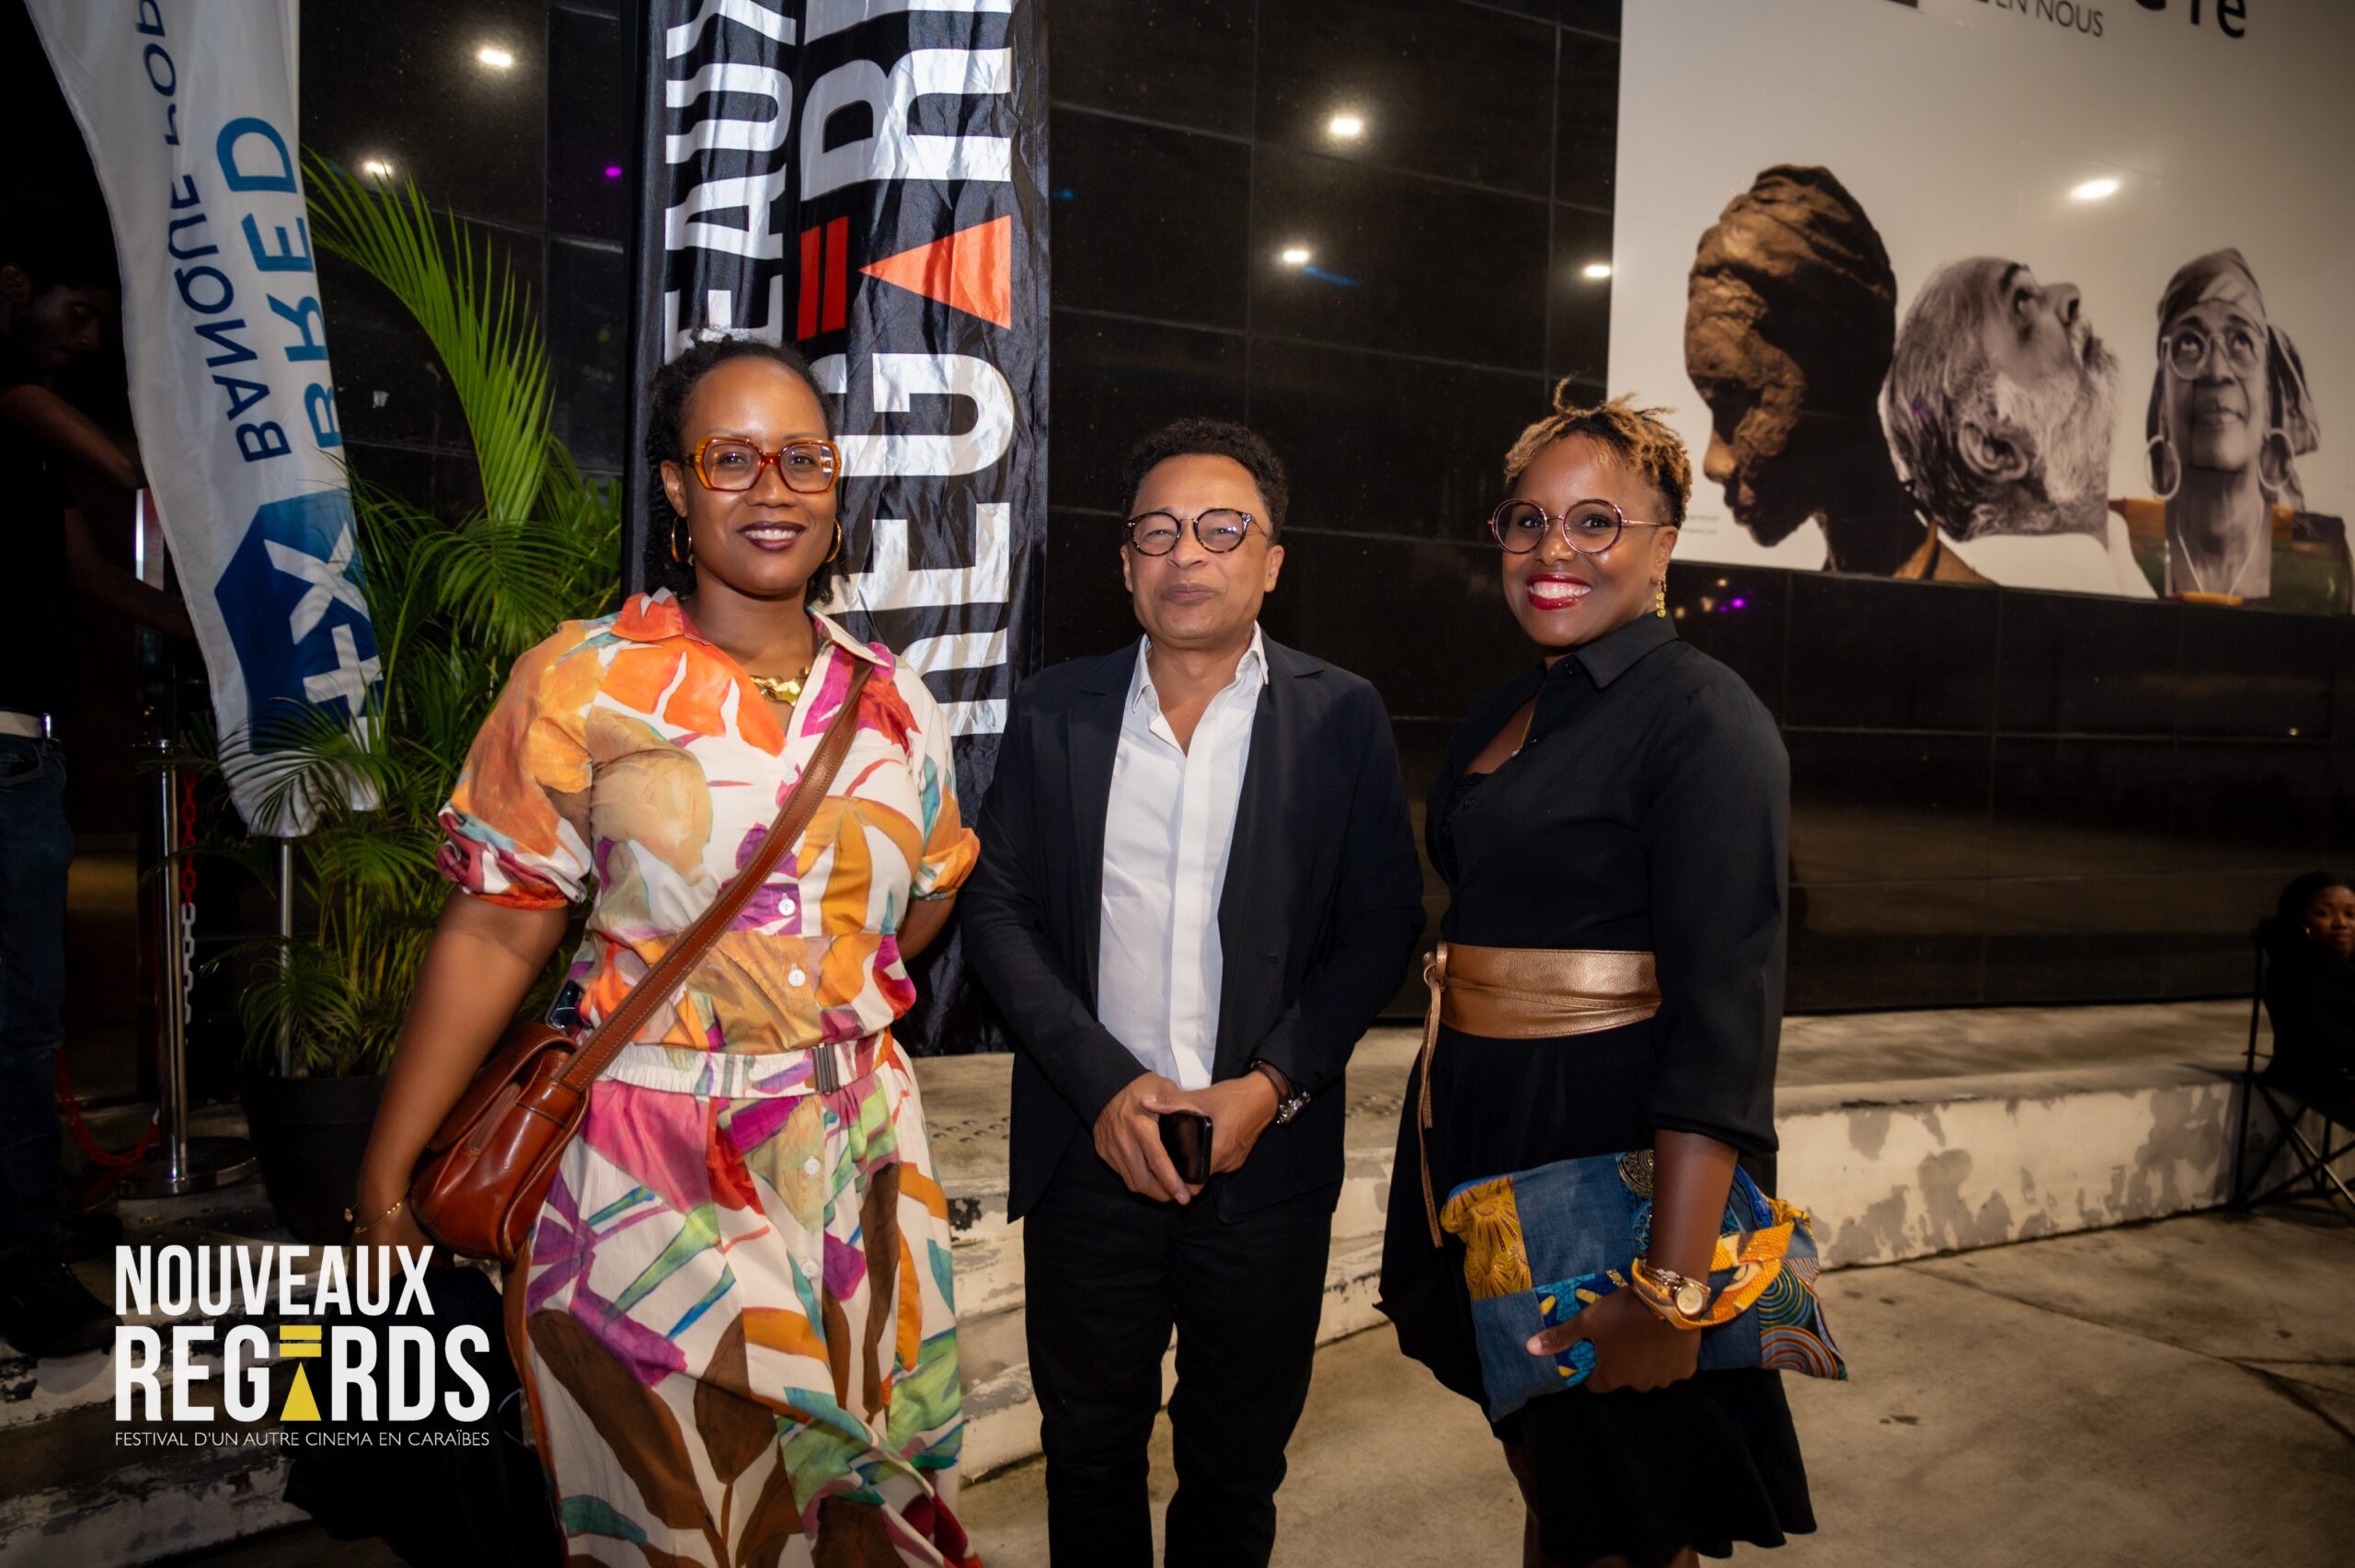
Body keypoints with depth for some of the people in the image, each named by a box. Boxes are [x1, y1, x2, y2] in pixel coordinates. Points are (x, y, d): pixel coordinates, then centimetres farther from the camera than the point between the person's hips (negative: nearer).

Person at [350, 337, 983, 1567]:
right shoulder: (581, 684, -7)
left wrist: (822, 1019, 6)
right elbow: (494, 930, -8)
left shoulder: (896, 705, 4)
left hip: (861, 1155, 4)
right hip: (655, 1173, -3)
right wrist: (386, 1176, -8)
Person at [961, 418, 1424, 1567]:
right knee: (1089, 1448, 18)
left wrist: (1272, 1087, -13)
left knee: (1238, 1462, 17)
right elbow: (998, 909, -1)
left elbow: (1380, 925, -3)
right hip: (1092, 1150, 1)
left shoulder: (1340, 717, -3)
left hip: (1269, 1153, -1)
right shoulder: (1055, 710, 1)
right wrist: (1103, 1084, -11)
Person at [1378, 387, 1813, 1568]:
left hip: (1615, 1146, -7)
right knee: (1542, 1469, 24)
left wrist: (1672, 1285, -25)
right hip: (1478, 1127, 7)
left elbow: (1723, 1015, -22)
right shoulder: (1500, 715, 10)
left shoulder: (1706, 721, -15)